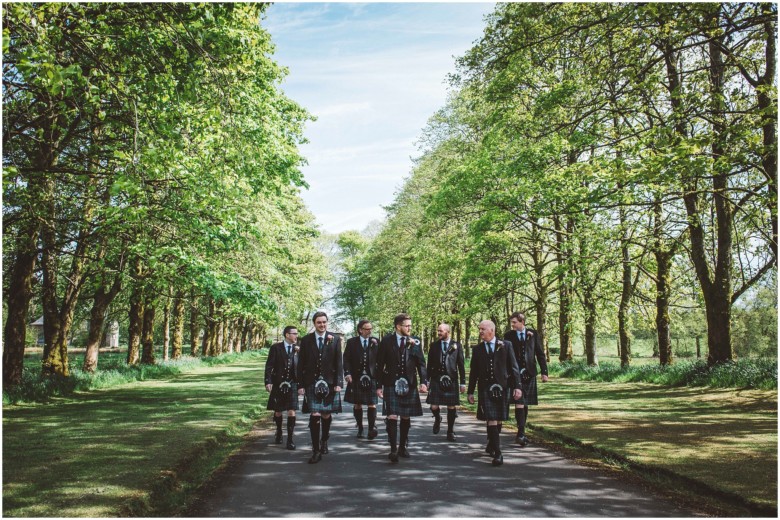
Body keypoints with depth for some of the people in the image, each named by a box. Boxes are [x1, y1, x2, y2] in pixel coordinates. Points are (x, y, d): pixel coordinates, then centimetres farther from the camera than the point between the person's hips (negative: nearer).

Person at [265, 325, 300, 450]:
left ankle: (290, 439, 1)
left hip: (292, 384, 1)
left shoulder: (297, 349, 5)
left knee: (291, 412, -7)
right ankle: (279, 433, 39)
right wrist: (268, 381, -13)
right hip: (278, 384, -1)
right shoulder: (276, 348, -3)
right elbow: (269, 365, -6)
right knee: (278, 412, 13)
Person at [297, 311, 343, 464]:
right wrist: (301, 384, 0)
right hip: (312, 383, 0)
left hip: (329, 382, 0)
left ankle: (324, 440, 35)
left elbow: (339, 363, 1)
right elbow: (301, 364, 5)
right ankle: (316, 451, 1)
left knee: (326, 415, 7)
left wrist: (339, 383, -5)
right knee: (315, 416, -6)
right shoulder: (306, 340, 3)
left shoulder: (335, 339, 1)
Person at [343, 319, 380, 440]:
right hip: (356, 378, 1)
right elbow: (346, 359, 1)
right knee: (357, 404, 8)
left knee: (372, 404, -6)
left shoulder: (375, 342, 7)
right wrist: (347, 373, -8)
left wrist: (375, 345, -10)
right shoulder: (351, 342, 5)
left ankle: (372, 429, -6)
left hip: (371, 377, 0)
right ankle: (360, 428, 21)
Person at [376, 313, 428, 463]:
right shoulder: (387, 341, -1)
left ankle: (402, 447, 23)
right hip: (391, 384, -2)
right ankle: (393, 449, -4)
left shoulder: (415, 342, 4)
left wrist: (423, 381, -12)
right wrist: (379, 385, -1)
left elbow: (421, 363, 2)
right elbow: (380, 364, 1)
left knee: (406, 418, 9)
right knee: (392, 417, -9)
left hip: (409, 385, 2)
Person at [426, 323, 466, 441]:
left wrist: (463, 382, 1)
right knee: (434, 407, -5)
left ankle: (450, 432, 19)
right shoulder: (434, 345, 7)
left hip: (451, 380, -1)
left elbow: (461, 365, 4)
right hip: (436, 379, 1)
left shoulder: (456, 346, 3)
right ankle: (437, 418, 29)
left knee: (451, 407, 3)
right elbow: (429, 364, 9)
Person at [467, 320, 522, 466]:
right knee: (491, 419, -9)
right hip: (485, 388, 0)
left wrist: (517, 386, -8)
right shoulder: (477, 349, 6)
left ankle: (491, 445, 33)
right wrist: (470, 391, 8)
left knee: (498, 419, 10)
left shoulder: (506, 346, 1)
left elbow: (514, 367, 0)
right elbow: (473, 372, 9)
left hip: (502, 388, 0)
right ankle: (497, 453, -7)